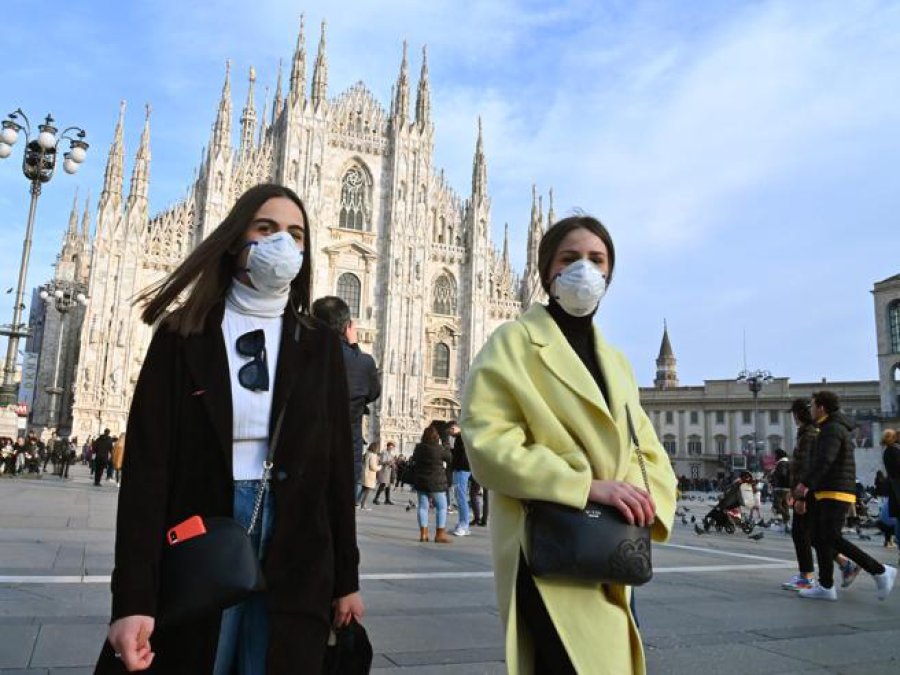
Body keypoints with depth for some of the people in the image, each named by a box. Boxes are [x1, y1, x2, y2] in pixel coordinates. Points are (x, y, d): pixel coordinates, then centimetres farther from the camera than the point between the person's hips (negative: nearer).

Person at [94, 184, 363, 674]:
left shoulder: (318, 344, 4)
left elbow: (337, 462, 4)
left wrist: (346, 577, 5)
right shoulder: (182, 336, -2)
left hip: (296, 562, 2)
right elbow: (146, 463, -8)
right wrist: (133, 597, -14)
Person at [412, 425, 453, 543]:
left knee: (423, 506, 9)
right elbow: (449, 458, -1)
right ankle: (440, 534, -1)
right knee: (442, 507, 3)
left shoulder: (418, 448, 2)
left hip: (420, 481, 6)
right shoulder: (439, 448, -14)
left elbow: (414, 461, 12)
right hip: (436, 481, -6)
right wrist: (445, 447, 11)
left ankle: (423, 533, 10)